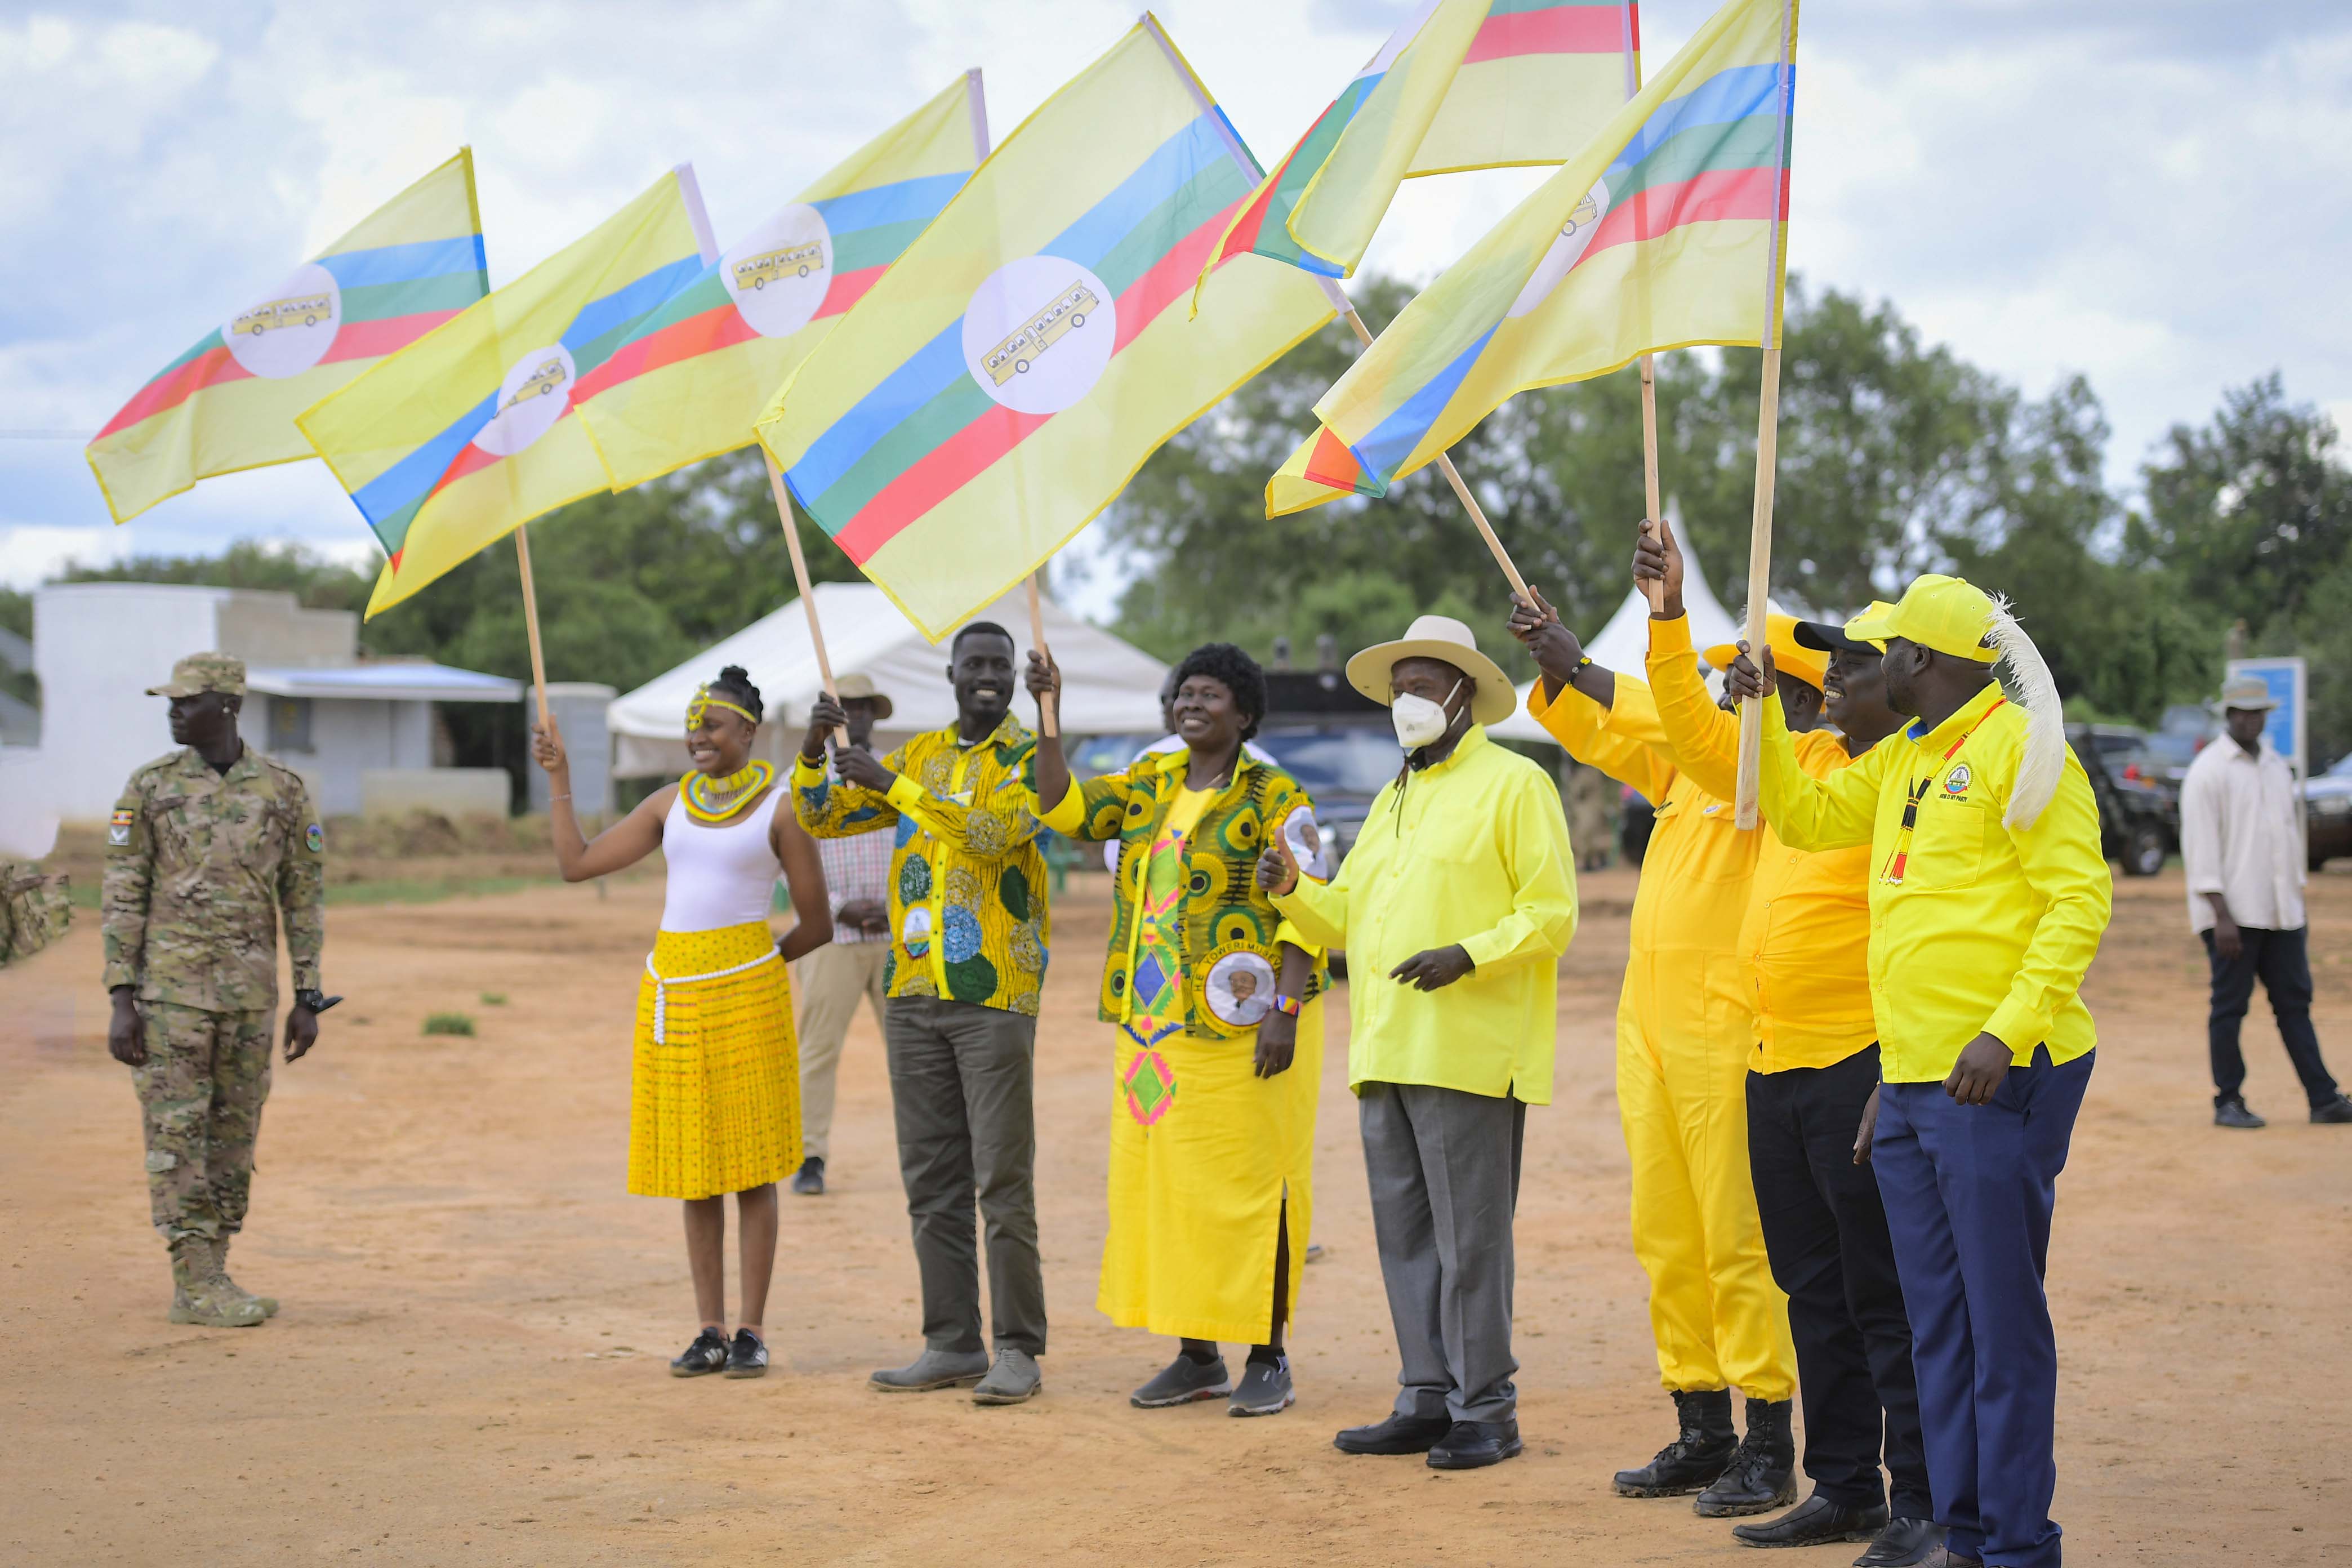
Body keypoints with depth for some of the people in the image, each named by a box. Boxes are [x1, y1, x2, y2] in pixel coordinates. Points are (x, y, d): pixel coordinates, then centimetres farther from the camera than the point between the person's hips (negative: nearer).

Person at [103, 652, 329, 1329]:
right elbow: (122, 898, -3)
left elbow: (304, 897, 6)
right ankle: (196, 1286, -1)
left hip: (249, 991, 3)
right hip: (170, 987, -3)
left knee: (233, 1135, 6)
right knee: (178, 1134, -4)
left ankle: (209, 1284, 15)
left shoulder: (283, 788, 2)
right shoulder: (150, 786, -3)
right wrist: (121, 1001, -9)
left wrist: (308, 1000, 2)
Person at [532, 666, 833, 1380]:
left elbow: (817, 925, 2)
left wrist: (749, 968, 6)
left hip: (745, 993, -5)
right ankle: (711, 1332, 10)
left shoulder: (780, 808, -1)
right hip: (671, 992, 5)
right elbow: (576, 862, 12)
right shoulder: (671, 804, 12)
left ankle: (752, 1331, 3)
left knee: (751, 1166, -2)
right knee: (693, 1169, 5)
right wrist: (558, 776, 11)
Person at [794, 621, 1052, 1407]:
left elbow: (995, 830, -21)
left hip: (994, 994, -6)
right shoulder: (921, 753, 14)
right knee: (931, 1179, 8)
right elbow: (822, 818, 15)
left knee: (1002, 1178, -6)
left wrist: (893, 784, -21)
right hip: (915, 990, 6)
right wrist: (814, 749, -4)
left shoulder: (1030, 754, -2)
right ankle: (951, 1344, 14)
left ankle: (1018, 1350, -1)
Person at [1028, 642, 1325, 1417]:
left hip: (1241, 1028, -6)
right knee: (1167, 1182, 8)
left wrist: (1285, 1010, -19)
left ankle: (1269, 1359, 3)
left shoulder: (1275, 798, -6)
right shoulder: (1151, 783, 13)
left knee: (1250, 1183, -5)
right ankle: (1197, 1357, 17)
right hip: (1157, 1027, 6)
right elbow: (1065, 808, 6)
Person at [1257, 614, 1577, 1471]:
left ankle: (1486, 1409, 0)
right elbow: (1348, 918, 24)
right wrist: (1293, 889, 5)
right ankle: (1429, 1399, 16)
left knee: (1469, 1233, -6)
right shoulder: (1391, 799, 23)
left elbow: (1552, 914, -7)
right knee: (1405, 1232, 9)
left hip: (1468, 1054, -8)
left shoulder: (1514, 784, -1)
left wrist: (1468, 955, -20)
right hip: (1387, 1050, 8)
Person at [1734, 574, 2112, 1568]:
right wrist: (1766, 713, 16)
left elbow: (2079, 900, -15)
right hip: (1909, 1078, 9)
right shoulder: (1899, 761, 17)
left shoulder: (2019, 748, -9)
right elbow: (1803, 819, 30)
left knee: (2002, 1320, -5)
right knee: (1936, 1325, 11)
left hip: (1998, 1077, -8)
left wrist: (2006, 1030, -22)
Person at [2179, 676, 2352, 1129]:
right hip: (2233, 915, -6)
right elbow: (2201, 846, -12)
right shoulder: (2209, 771, -6)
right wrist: (2220, 914, -18)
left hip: (2280, 913, 6)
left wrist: (2297, 901, 16)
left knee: (2295, 1002, 5)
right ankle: (2228, 1102, 4)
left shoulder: (2276, 766, 16)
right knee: (2229, 1006, -2)